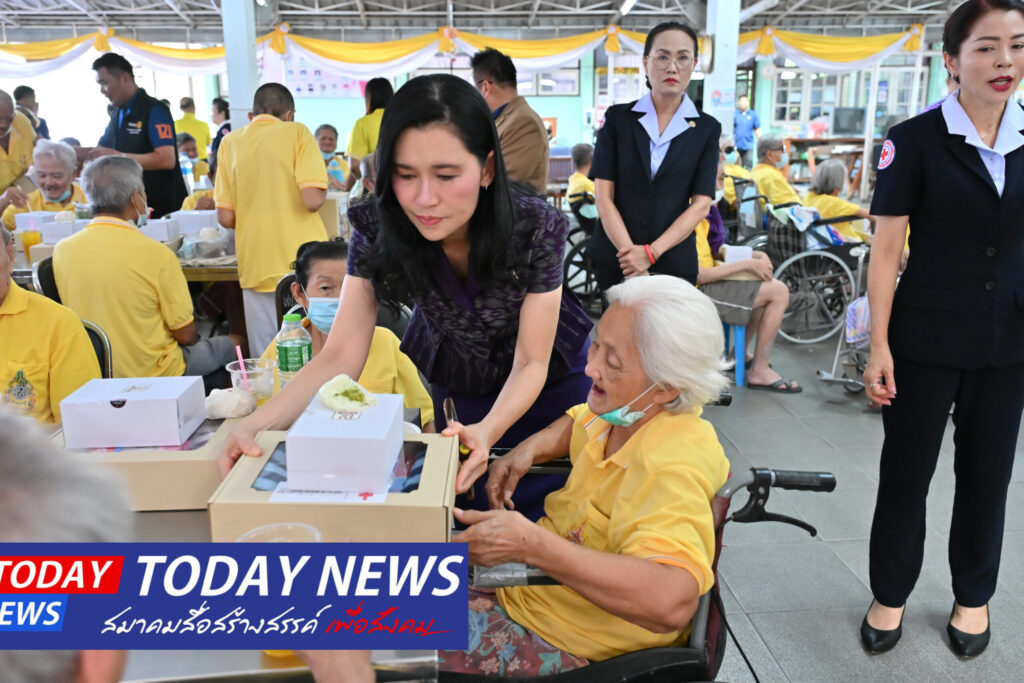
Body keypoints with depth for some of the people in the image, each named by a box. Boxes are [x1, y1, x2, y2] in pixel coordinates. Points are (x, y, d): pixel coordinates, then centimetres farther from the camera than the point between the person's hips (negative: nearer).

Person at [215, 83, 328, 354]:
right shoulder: (296, 132, -2)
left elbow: (226, 218, 4)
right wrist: (324, 189, 8)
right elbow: (313, 199, -15)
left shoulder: (230, 143, 8)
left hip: (256, 267, 3)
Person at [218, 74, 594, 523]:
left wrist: (488, 430, -46)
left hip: (548, 383, -1)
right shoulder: (377, 231, -25)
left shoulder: (537, 229, -30)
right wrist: (258, 423, -43)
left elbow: (530, 364, -26)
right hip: (453, 385, 2)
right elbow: (341, 356, -27)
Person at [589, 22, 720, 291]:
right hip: (614, 257, 0)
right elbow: (603, 195, -4)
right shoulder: (617, 118, 2)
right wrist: (630, 251, -17)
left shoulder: (707, 128, 3)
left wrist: (651, 253, -16)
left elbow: (701, 204, -4)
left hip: (674, 261, 0)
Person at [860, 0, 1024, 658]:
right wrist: (878, 347, -12)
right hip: (928, 338, -3)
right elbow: (886, 251, -8)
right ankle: (891, 594, 25)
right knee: (906, 472, 6)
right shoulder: (916, 140, -7)